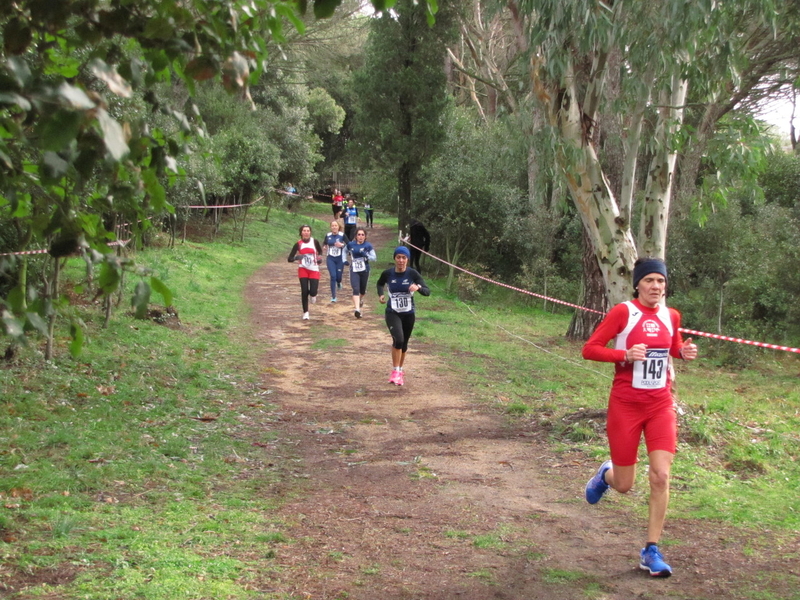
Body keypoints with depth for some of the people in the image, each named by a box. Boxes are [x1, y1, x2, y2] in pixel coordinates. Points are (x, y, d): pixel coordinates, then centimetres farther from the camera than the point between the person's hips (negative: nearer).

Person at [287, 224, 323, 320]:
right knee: (304, 291, -7)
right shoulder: (298, 244, -3)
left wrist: (320, 257, -5)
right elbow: (290, 259, -5)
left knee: (313, 292, -11)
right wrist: (296, 257, -27)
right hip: (303, 269, 0)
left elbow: (320, 251, 17)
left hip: (314, 270, 0)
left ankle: (313, 295, 29)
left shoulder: (314, 242, -2)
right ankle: (305, 313, 6)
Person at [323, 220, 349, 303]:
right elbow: (324, 244, 17)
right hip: (330, 259, 1)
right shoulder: (327, 236, 2)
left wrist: (342, 245, -22)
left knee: (338, 277, 6)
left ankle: (339, 283, 47)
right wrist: (324, 248, -4)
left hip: (340, 259, -1)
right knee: (333, 276, -10)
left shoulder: (342, 236, -6)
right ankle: (333, 297, -2)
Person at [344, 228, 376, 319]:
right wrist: (344, 260, 3)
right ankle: (357, 309, -23)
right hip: (354, 271, 0)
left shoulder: (368, 246, -7)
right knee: (356, 289, -15)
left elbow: (374, 257, -10)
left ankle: (360, 300, 51)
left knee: (362, 290, 16)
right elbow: (345, 251, 18)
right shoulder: (350, 245, -1)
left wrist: (366, 255, -26)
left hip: (364, 270, 1)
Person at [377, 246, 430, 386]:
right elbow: (380, 283, 16)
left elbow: (427, 291, -15)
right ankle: (395, 371, -9)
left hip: (408, 314, 2)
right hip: (392, 313, -1)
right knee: (398, 339, -23)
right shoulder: (388, 273, -7)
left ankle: (400, 371, 37)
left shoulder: (412, 274, -10)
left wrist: (418, 287, -35)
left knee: (404, 343, 14)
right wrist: (380, 294, -3)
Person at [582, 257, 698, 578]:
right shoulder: (623, 312, -10)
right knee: (624, 485, 4)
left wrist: (684, 352, 0)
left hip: (661, 404, 3)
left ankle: (651, 551, 2)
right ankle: (606, 474, 44)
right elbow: (589, 349, -11)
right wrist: (625, 354, -25)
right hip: (626, 404, -3)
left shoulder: (671, 316, 4)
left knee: (661, 476, -11)